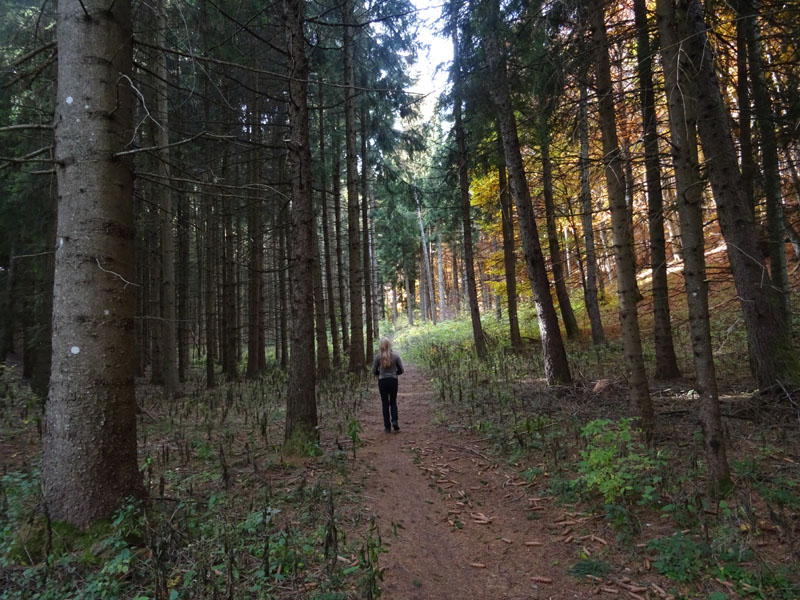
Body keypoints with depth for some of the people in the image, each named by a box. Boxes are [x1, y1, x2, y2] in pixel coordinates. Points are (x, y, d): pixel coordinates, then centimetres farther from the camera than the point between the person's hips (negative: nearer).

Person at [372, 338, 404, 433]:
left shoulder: (378, 357, -8)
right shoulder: (396, 356, -7)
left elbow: (374, 371, -2)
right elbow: (401, 370, -1)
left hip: (382, 382, 0)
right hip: (393, 381, 1)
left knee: (385, 404, 9)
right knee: (393, 402, 17)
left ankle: (387, 427, 11)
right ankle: (395, 421, -4)